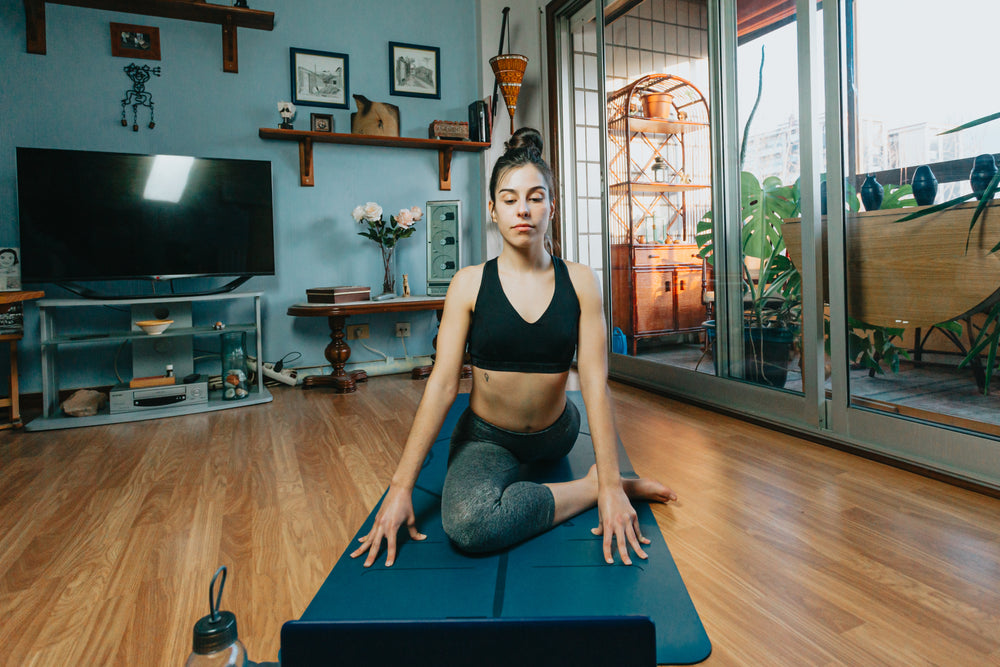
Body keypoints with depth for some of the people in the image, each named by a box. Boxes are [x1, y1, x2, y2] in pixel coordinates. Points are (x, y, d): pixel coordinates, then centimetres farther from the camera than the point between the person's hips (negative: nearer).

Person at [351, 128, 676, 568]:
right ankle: (590, 486, -9)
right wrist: (401, 486, -16)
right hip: (486, 437, -2)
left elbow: (595, 385, -13)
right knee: (468, 523, -27)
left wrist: (613, 486, -19)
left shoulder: (579, 282, -9)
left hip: (554, 434, 3)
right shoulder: (470, 284, -11)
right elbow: (441, 386, -13)